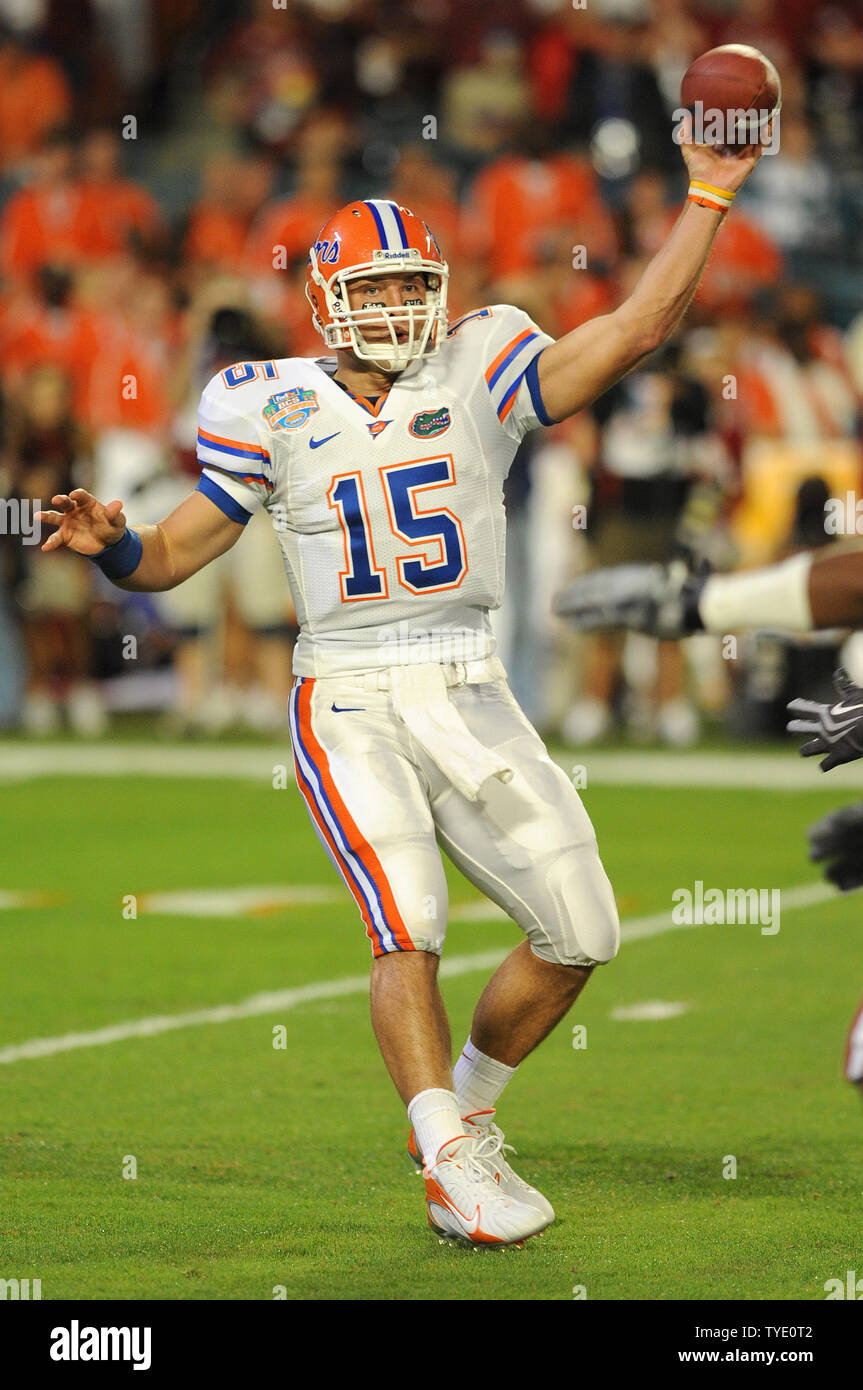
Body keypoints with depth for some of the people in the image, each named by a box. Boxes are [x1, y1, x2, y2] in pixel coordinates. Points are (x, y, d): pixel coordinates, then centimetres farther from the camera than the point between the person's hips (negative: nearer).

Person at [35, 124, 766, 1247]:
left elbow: (637, 330, -7)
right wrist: (113, 546, -16)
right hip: (348, 706, -3)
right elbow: (176, 555, 6)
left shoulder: (478, 375, 2)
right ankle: (455, 1167, -21)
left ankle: (465, 1105, 21)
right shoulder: (273, 409, 1)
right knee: (409, 927, -20)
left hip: (470, 700, 3)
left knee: (579, 933, 1)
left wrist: (710, 197, -10)